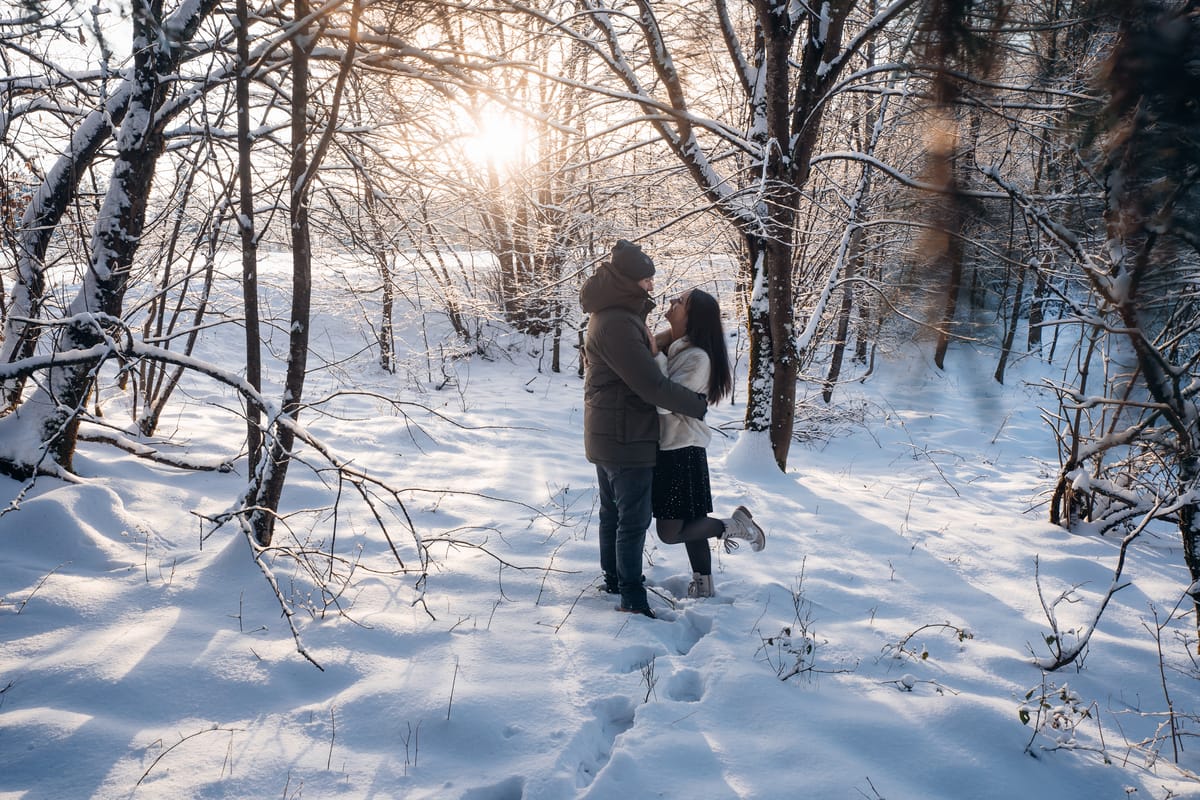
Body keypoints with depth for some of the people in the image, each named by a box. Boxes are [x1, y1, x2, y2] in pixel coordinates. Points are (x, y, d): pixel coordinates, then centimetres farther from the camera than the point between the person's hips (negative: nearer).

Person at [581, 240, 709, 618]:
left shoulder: (611, 314, 9)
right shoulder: (618, 324, -25)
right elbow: (651, 384, -26)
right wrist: (698, 404, -15)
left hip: (606, 434, 11)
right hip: (627, 436, -11)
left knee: (613, 511, 21)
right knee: (634, 518, -3)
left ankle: (615, 577, 35)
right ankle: (632, 598, 4)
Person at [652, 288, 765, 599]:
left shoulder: (697, 357, -20)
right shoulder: (673, 347, 8)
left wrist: (655, 355, -23)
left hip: (682, 453, -9)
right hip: (669, 448, 9)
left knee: (670, 532, -3)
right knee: (689, 525, 16)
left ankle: (733, 525, 12)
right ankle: (703, 587, 27)